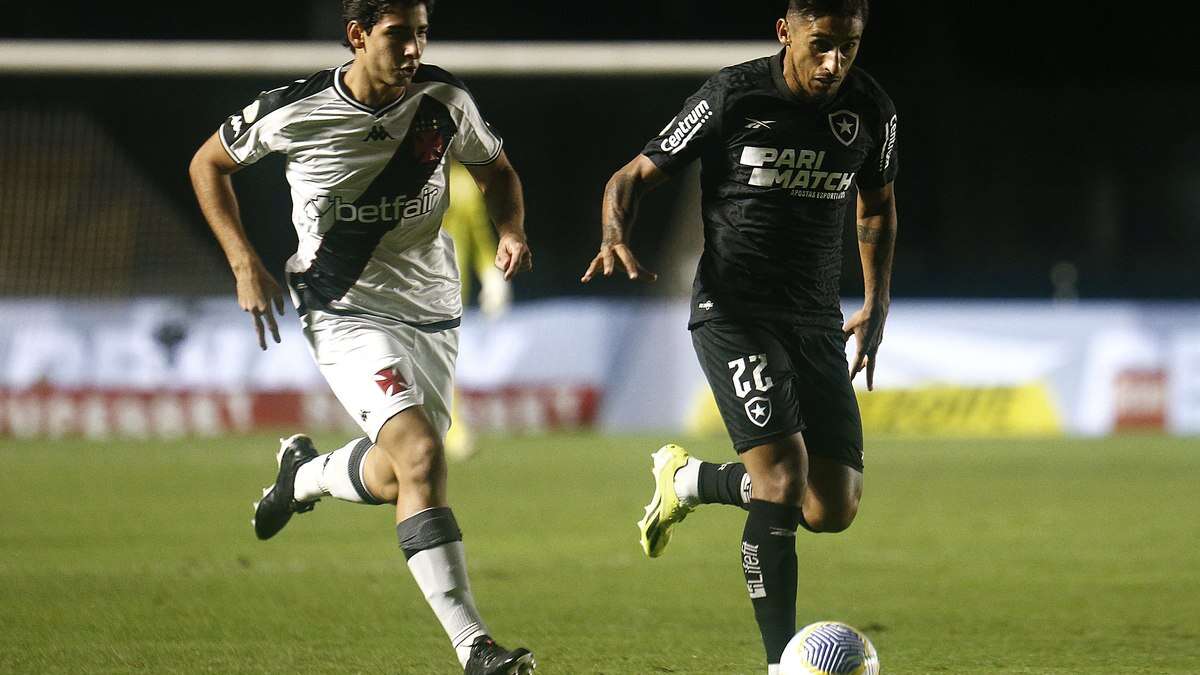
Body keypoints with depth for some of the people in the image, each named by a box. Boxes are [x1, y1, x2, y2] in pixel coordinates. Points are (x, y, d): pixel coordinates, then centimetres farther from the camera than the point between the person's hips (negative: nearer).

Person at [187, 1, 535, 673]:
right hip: (347, 311, -5)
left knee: (393, 478, 11)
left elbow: (497, 171, 16)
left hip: (432, 312, 5)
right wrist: (245, 264, -2)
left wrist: (511, 231, -6)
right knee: (421, 453, -25)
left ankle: (306, 473, 46)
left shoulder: (445, 100, -4)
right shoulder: (295, 111, -12)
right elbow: (209, 164, 7)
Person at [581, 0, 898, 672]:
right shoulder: (734, 96, -9)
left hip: (818, 321, 5)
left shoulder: (871, 110, 3)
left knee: (834, 510, 0)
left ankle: (686, 479, 27)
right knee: (783, 478, -22)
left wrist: (877, 307, 16)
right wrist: (617, 238, -23)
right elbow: (634, 176, -2)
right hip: (735, 312, -5)